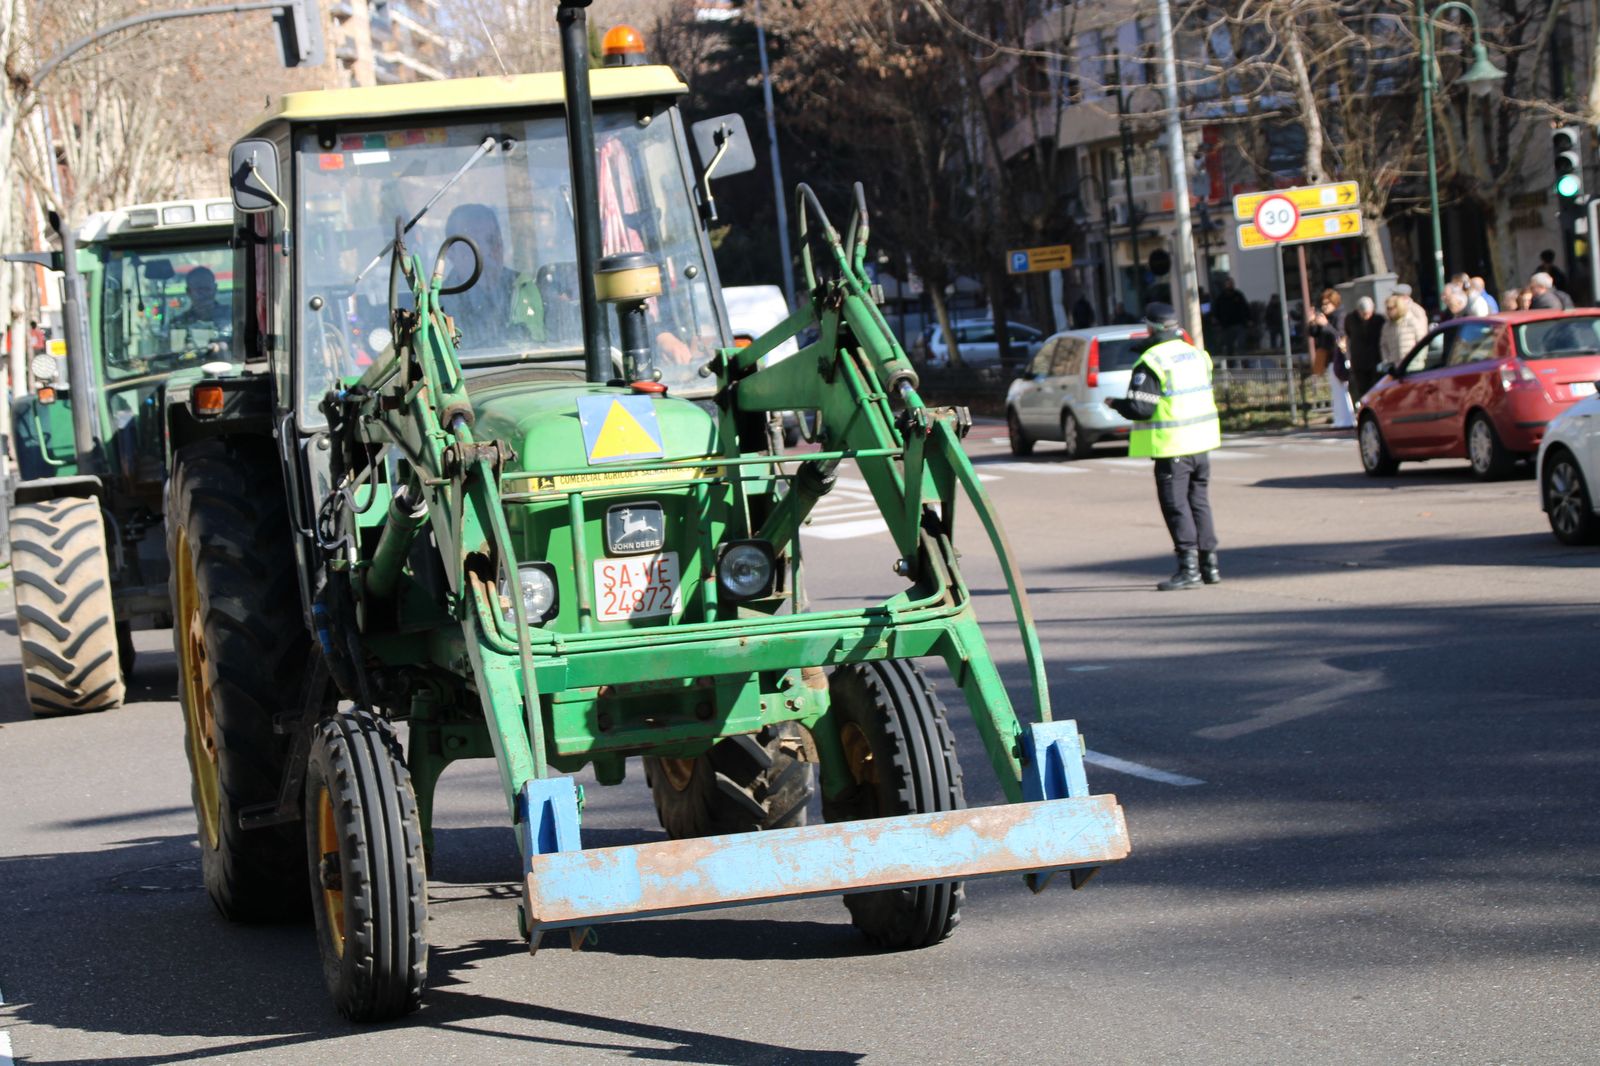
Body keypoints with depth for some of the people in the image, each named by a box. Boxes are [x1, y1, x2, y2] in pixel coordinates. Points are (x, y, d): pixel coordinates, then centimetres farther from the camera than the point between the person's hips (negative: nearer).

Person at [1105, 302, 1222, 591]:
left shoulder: (1150, 363, -15)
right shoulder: (1196, 354, 9)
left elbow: (1141, 409, -19)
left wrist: (1116, 404, 1)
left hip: (1172, 447, -7)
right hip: (1202, 440, 7)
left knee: (1176, 505, -3)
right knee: (1199, 502, 15)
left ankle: (1189, 567, -8)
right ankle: (1209, 564, 18)